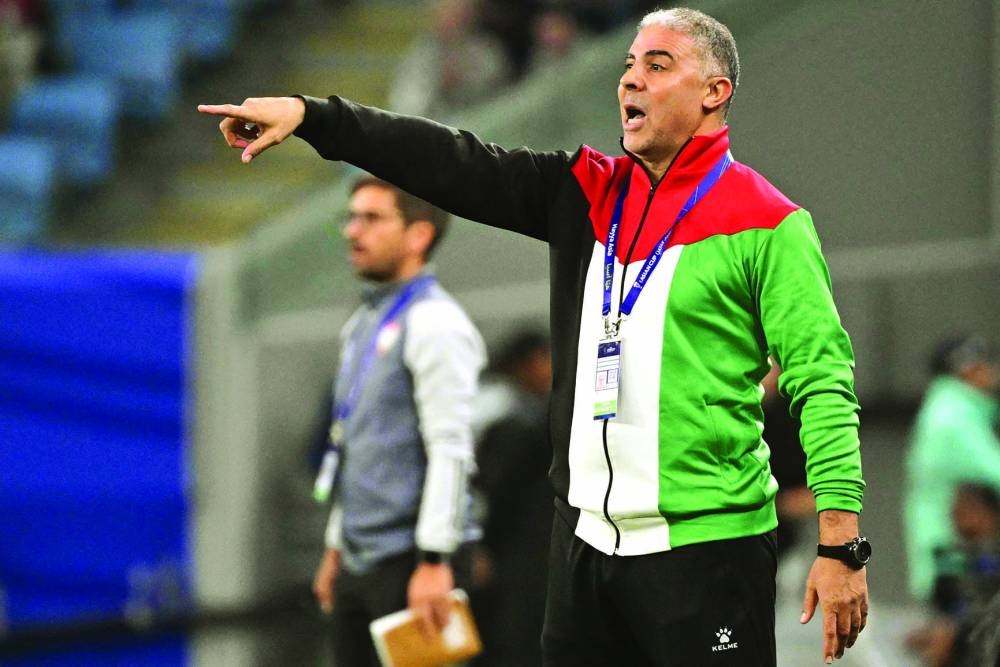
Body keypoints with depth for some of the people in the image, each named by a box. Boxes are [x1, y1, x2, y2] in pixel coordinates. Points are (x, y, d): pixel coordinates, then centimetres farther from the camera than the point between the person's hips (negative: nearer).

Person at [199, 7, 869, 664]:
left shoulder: (765, 224, -6)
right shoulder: (586, 193, 12)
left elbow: (823, 381, -10)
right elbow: (459, 165, 6)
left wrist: (841, 544, -18)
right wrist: (310, 115, -4)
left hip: (708, 544, -6)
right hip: (586, 539, 6)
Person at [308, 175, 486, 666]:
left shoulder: (433, 325, -11)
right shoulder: (362, 325, 18)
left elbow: (450, 452, -18)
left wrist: (434, 562, -22)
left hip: (409, 562, -9)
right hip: (360, 564, 9)